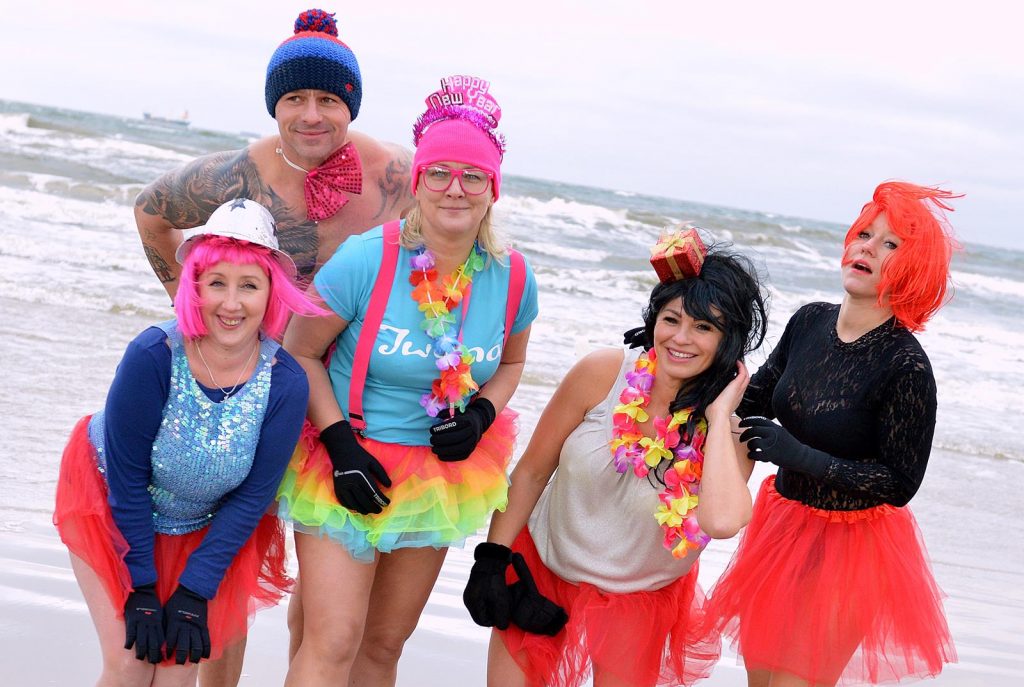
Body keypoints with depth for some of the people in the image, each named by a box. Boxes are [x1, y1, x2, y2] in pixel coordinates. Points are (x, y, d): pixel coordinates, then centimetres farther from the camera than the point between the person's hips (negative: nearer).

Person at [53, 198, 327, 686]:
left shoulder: (285, 383, -23)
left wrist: (193, 593, -13)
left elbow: (253, 496, -13)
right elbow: (126, 478, -20)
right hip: (109, 504, -2)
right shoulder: (152, 356, -30)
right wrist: (141, 588, -15)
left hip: (202, 528, 2)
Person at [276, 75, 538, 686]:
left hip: (442, 475, 4)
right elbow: (301, 353, -8)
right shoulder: (365, 260, -17)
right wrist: (339, 444, -18)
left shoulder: (512, 278, -5)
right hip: (349, 463, -4)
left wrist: (480, 417, -7)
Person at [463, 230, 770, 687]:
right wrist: (492, 560, -8)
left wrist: (718, 415, -30)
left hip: (640, 597, 0)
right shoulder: (602, 374, -17)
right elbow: (532, 470, -7)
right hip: (543, 567, 0)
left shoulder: (730, 431, -17)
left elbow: (723, 521, -39)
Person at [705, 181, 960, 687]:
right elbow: (755, 399, 11)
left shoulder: (907, 366, -22)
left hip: (849, 547, -6)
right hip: (782, 523, 6)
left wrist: (795, 453, -25)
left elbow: (899, 485, -19)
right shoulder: (810, 322, -4)